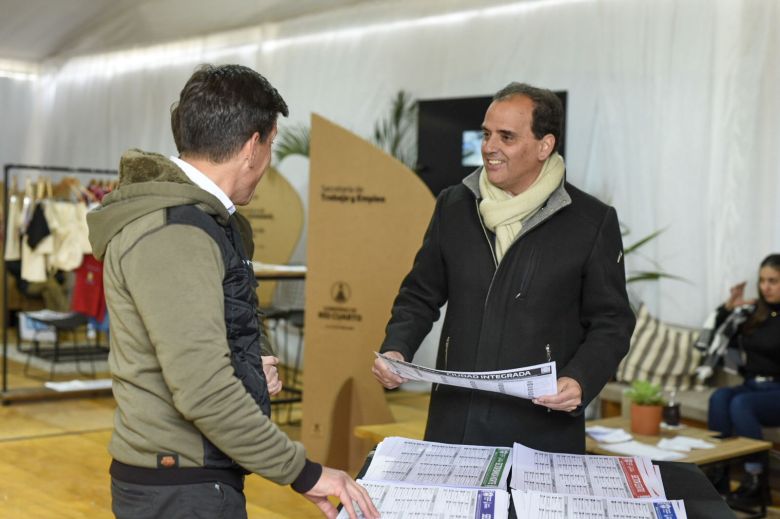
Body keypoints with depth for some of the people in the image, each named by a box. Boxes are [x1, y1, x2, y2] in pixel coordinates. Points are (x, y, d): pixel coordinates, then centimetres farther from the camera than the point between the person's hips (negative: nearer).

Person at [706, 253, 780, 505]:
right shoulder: (754, 313, 12)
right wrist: (728, 308, 3)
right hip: (751, 387, 5)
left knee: (740, 404, -30)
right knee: (720, 396, -24)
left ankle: (755, 480, -22)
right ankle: (718, 473, -26)